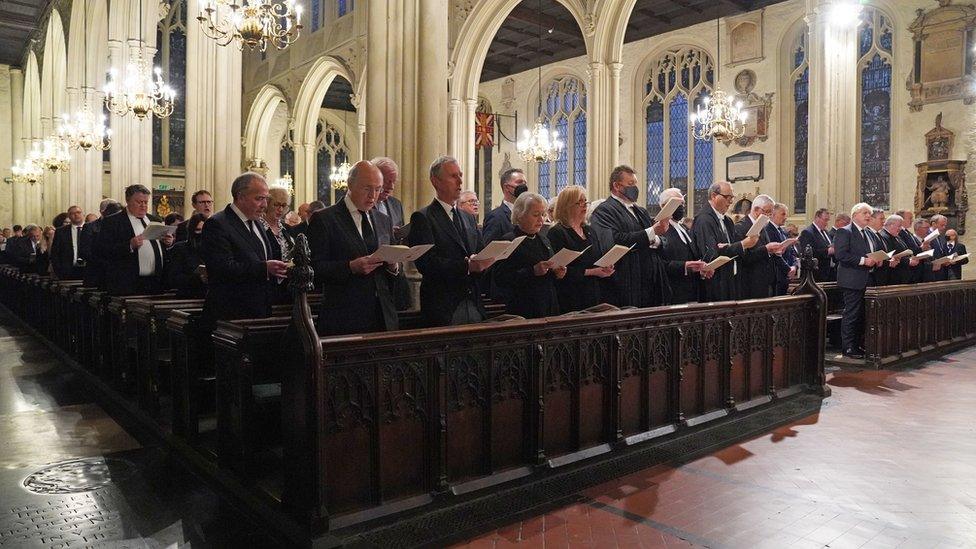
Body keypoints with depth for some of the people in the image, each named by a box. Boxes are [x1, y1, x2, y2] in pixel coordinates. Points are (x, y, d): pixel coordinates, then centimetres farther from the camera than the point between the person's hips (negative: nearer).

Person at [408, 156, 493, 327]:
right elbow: (427, 263, -16)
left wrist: (483, 263, -8)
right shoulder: (422, 218, -5)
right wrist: (466, 266, -24)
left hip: (473, 304, 6)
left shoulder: (469, 219, 17)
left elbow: (478, 255, 16)